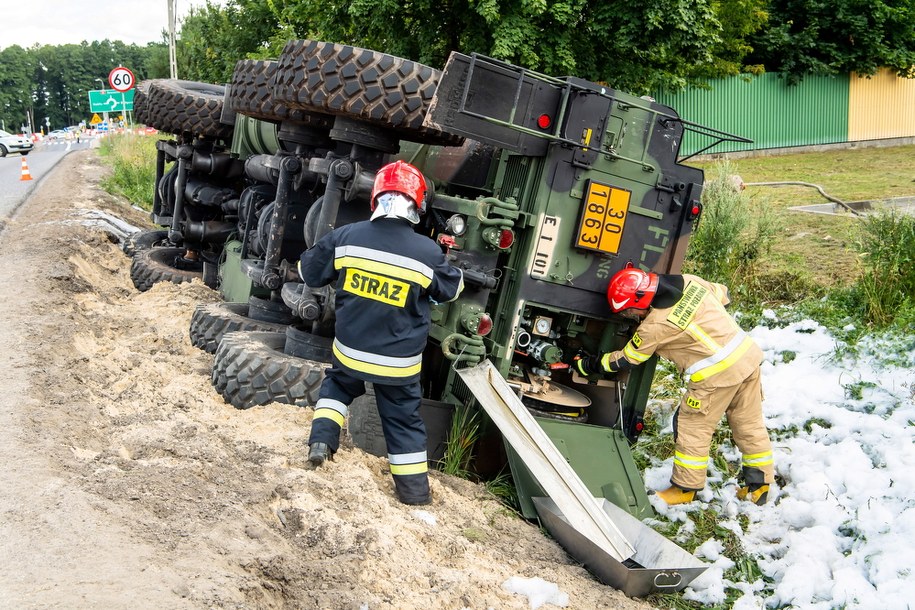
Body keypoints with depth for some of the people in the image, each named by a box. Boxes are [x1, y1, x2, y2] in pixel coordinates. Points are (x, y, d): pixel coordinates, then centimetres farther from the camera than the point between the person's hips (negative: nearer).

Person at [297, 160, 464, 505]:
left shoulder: (345, 237, -11)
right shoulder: (427, 253, -15)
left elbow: (308, 272, 5)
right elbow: (452, 289, 4)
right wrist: (446, 268, 24)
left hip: (349, 351, 2)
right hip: (398, 362, -1)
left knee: (337, 385, 31)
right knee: (403, 420, 14)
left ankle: (322, 438, 14)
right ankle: (414, 490, 21)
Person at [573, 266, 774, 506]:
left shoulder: (655, 325, -14)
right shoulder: (689, 282, 3)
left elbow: (624, 360, -1)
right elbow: (722, 294, 20)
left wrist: (585, 365, 10)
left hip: (717, 373, -8)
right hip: (748, 354, 8)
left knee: (692, 429, 8)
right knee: (750, 425, 17)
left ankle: (685, 487, 18)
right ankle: (759, 485, 28)